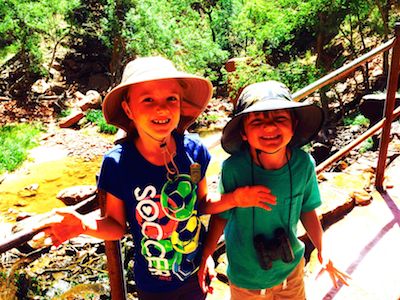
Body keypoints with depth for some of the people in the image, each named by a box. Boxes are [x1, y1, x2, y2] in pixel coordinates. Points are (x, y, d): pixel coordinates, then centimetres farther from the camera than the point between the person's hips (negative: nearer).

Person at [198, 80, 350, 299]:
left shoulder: (303, 164, -19)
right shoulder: (233, 168, -27)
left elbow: (307, 210, -3)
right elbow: (221, 215, -11)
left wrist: (323, 252, 3)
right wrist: (206, 255, -11)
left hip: (291, 266, 3)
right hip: (245, 275, -2)